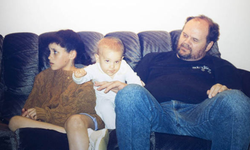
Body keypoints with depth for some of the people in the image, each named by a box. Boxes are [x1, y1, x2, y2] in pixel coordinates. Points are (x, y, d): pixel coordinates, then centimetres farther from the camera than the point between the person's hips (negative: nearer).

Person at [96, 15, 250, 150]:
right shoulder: (154, 58, 33)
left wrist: (224, 91, -8)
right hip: (158, 111, 0)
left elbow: (237, 96, 16)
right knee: (130, 93, -32)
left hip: (199, 114, 0)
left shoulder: (219, 66, 29)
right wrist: (123, 87, 3)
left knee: (234, 99, -32)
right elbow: (135, 85, 27)